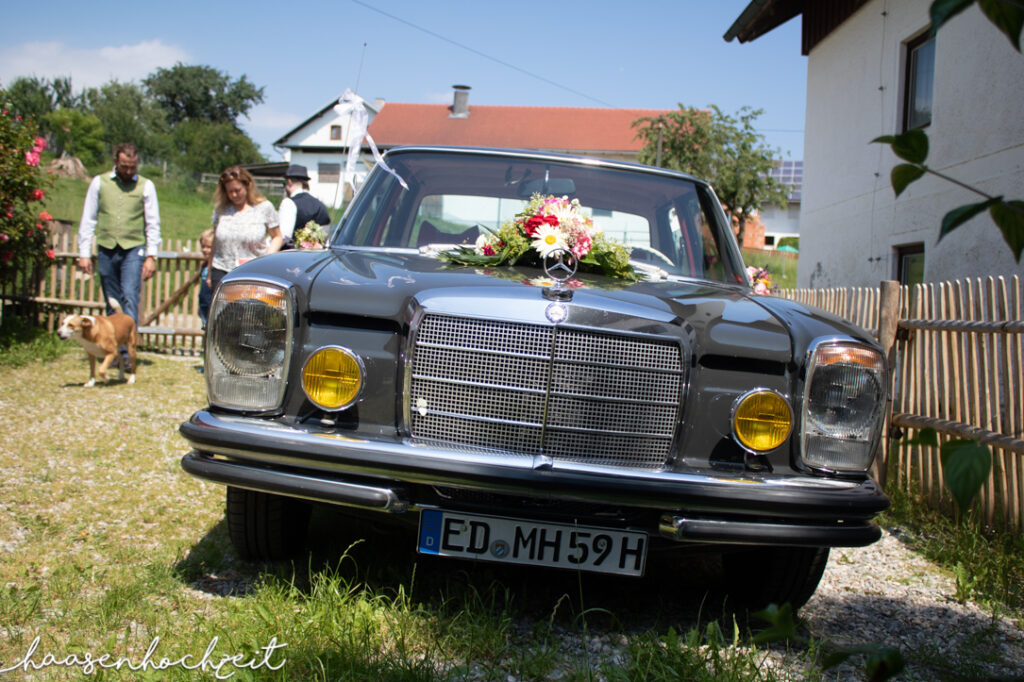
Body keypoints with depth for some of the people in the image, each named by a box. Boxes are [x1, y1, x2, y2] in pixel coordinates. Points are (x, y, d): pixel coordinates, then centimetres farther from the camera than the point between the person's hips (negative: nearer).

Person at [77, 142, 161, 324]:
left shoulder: (146, 186, 5)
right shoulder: (99, 182, 7)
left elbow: (153, 224, 4)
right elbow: (87, 220, 9)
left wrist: (151, 256, -3)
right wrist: (84, 254, 4)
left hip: (133, 249, -2)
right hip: (106, 249, 2)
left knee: (130, 297, -15)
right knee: (112, 303, 7)